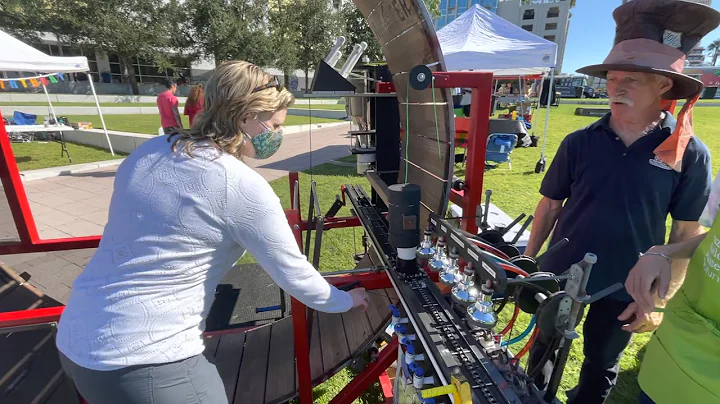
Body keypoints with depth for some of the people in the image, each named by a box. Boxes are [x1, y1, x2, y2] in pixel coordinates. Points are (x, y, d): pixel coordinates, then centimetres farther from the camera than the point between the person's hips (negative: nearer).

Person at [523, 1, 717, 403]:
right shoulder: (579, 142, -8)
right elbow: (551, 204, -2)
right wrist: (528, 260, -1)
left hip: (626, 289, 0)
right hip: (560, 275, 1)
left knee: (601, 366, 22)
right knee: (544, 348, 21)